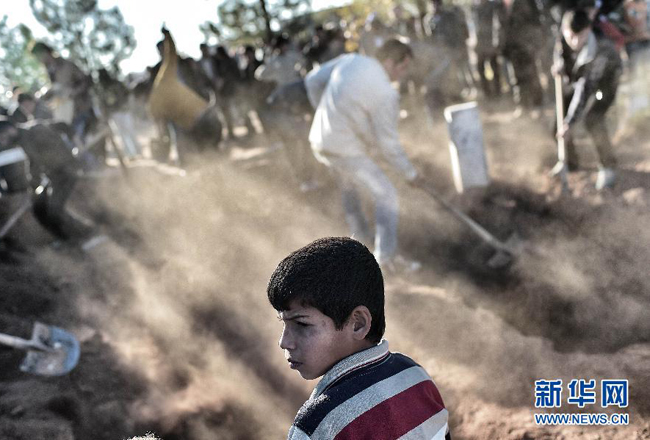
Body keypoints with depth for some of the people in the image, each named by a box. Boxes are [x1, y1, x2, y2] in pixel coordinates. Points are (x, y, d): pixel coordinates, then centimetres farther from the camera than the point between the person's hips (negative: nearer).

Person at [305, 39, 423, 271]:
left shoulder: (351, 60, -2)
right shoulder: (386, 94, -22)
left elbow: (313, 80, 9)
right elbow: (388, 142, -17)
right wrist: (410, 172, -4)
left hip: (320, 141, 8)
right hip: (346, 151, -8)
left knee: (348, 186, 32)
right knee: (386, 195, 1)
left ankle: (361, 234, 50)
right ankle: (387, 254, -2)